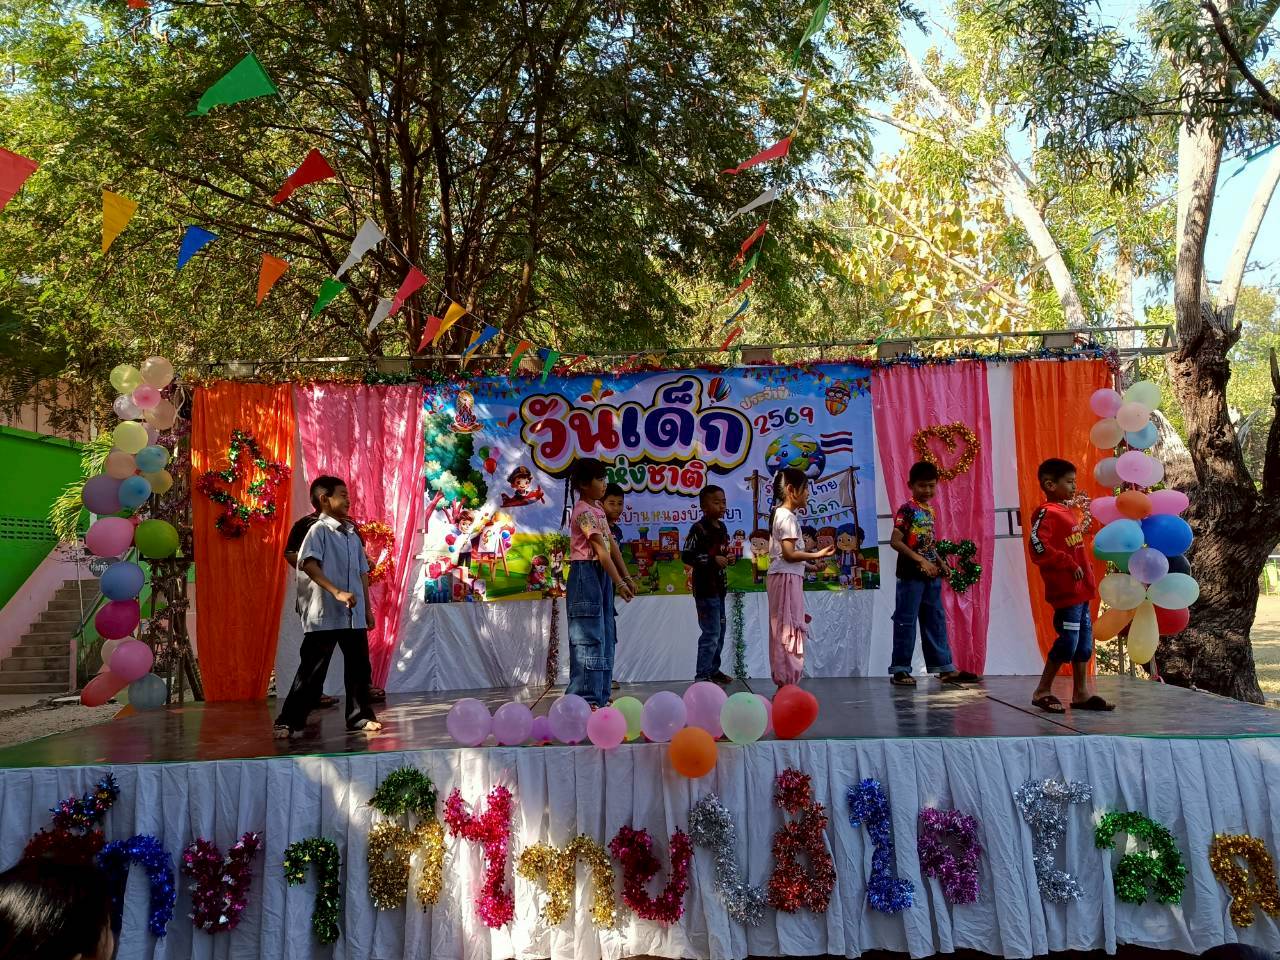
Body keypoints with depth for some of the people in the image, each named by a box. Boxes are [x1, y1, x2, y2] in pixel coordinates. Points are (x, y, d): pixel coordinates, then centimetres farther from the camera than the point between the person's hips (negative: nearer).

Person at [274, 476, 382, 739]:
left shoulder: (352, 533, 14)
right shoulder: (318, 530, -6)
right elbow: (308, 565, -20)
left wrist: (367, 607, 16)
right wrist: (337, 592, -27)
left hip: (354, 615, 7)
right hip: (324, 615, -6)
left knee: (359, 667, 10)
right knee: (312, 670, -2)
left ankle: (359, 716, 22)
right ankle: (289, 721, 7)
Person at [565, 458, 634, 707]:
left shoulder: (598, 508, 15)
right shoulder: (584, 512, -14)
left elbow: (611, 544, 15)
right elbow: (601, 550, -19)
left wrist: (626, 577, 13)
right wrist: (618, 583, -20)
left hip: (602, 574, 10)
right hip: (586, 573, -10)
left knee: (605, 636, 11)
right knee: (589, 636, -9)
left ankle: (600, 695, 17)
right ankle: (585, 698, -6)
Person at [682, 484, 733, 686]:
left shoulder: (722, 528, 12)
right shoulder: (699, 529, -14)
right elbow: (687, 556, -20)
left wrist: (726, 558, 6)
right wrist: (713, 559, -22)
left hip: (719, 586, 9)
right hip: (705, 587, -9)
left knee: (720, 631, 17)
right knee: (711, 632, -9)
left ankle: (713, 669, 29)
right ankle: (702, 676, -3)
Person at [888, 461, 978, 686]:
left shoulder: (930, 510, 13)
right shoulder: (907, 509, -11)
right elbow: (895, 541, -19)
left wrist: (939, 563, 9)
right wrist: (921, 561, -22)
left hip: (930, 575, 8)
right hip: (911, 574, -8)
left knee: (936, 621, 12)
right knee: (906, 621, -1)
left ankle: (944, 668, 19)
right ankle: (900, 670, 7)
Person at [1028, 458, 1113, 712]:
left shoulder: (1068, 512, 16)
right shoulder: (1047, 514, -13)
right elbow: (1039, 548, -27)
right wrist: (1070, 564, -23)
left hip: (1081, 589, 10)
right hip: (1065, 590, -10)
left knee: (1084, 639, 13)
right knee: (1068, 640, -8)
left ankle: (1081, 693, 22)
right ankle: (1042, 692, 5)